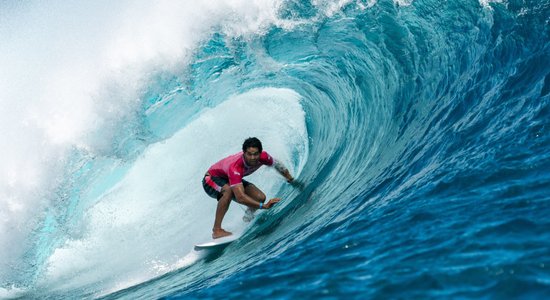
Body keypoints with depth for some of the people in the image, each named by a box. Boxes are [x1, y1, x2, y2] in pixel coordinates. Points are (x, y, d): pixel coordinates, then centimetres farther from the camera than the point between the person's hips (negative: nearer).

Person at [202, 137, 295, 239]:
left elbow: (277, 165, 0)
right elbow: (240, 197, -51)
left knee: (260, 197, -12)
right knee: (229, 190, -40)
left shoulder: (263, 157, -24)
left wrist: (291, 180, 13)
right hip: (211, 180, -6)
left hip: (231, 180, 6)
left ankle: (248, 216, 22)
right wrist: (264, 206, -55)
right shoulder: (235, 167, -43)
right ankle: (217, 230, -32)